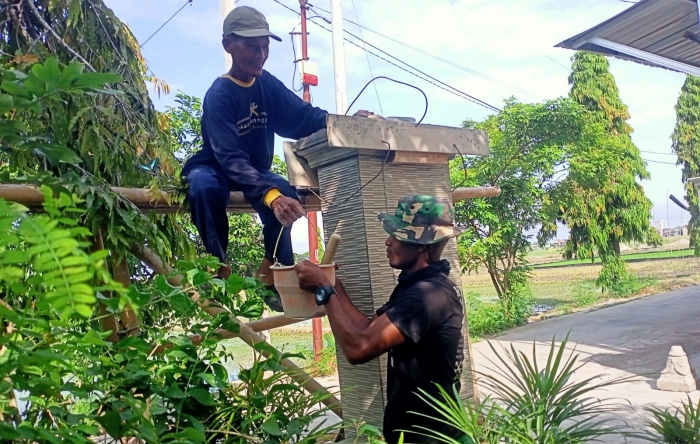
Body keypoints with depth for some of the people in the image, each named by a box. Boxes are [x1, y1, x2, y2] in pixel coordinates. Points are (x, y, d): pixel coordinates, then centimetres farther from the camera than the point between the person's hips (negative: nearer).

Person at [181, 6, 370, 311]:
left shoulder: (268, 85, -7)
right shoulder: (219, 95, -24)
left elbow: (305, 117, -9)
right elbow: (231, 158, -36)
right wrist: (270, 194, -53)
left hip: (254, 170, 4)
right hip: (214, 168, -4)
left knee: (285, 193, -28)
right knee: (204, 186, -39)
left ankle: (272, 269, -15)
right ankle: (220, 267, -23)